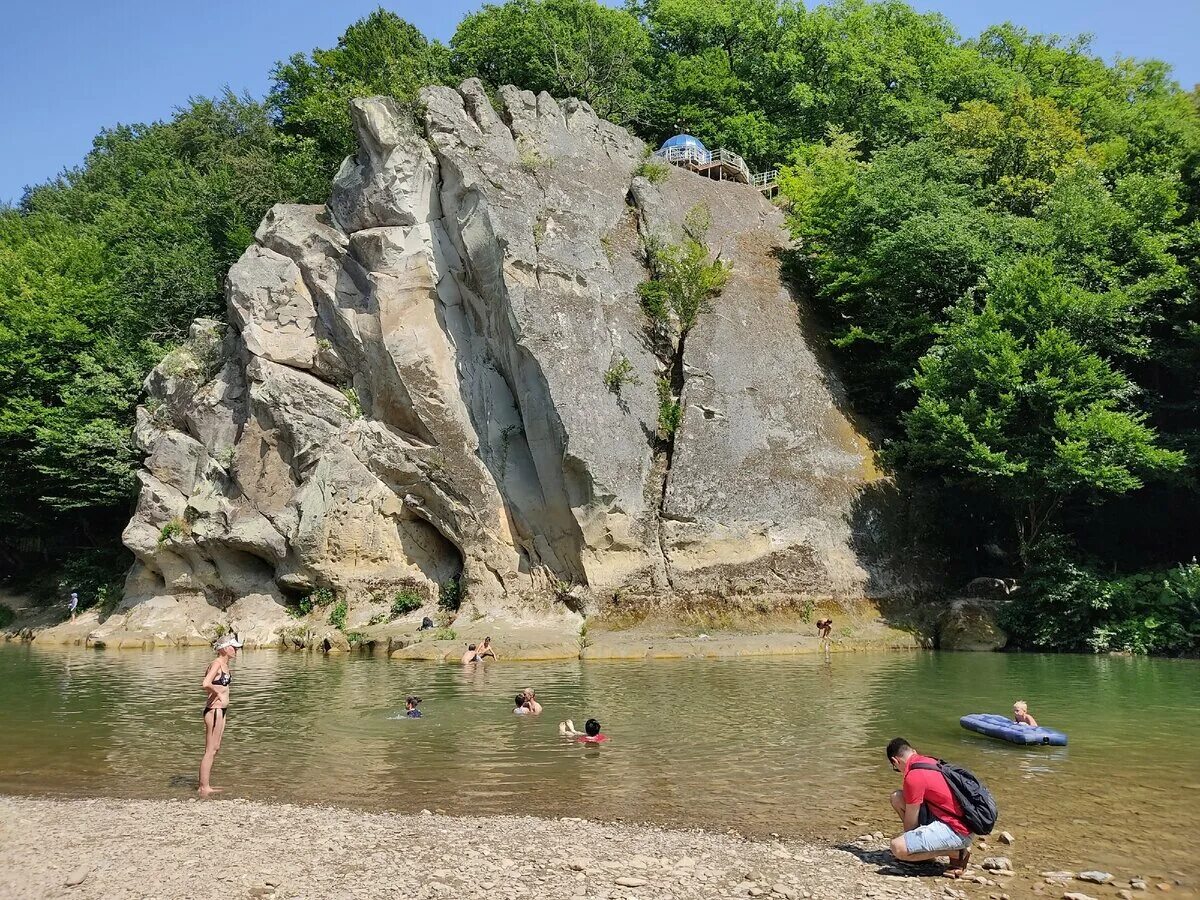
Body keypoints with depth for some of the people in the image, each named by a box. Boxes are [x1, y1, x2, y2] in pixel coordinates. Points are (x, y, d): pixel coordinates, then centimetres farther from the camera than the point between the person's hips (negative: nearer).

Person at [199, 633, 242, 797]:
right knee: (210, 751, -3)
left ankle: (205, 786, 24)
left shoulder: (225, 664, 11)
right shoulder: (216, 664, -17)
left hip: (222, 710, 10)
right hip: (214, 710, -10)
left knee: (215, 749, 15)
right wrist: (217, 692, -15)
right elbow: (206, 684, -31)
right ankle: (203, 788, 4)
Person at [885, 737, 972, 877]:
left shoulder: (913, 777, -17)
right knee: (897, 797, 7)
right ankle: (925, 846, 13)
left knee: (898, 848, -22)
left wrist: (905, 839, 14)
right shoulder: (930, 761, 10)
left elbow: (910, 822, -7)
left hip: (956, 830, -9)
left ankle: (957, 853, -6)